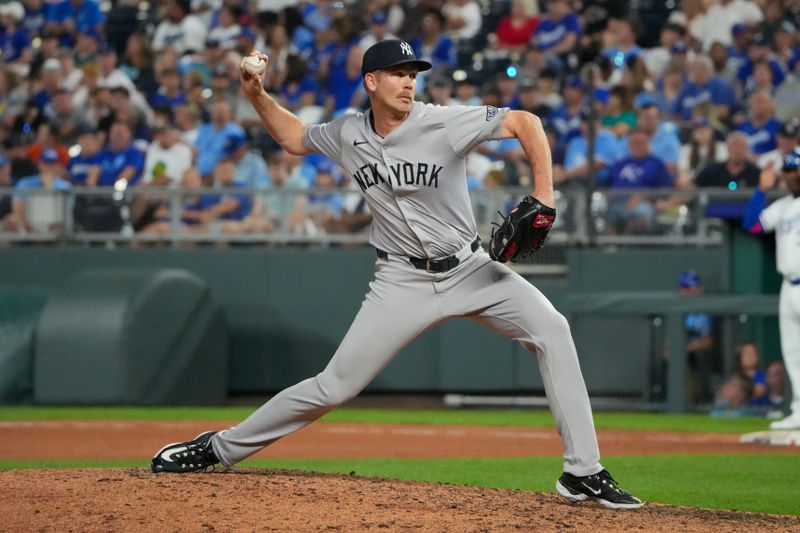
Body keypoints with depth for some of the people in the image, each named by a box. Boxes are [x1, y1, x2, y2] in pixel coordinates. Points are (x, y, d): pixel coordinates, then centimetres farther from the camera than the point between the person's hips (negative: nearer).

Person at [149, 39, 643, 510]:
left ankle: (583, 473, -16)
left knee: (552, 329, -21)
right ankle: (219, 447, 13)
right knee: (335, 386, -4)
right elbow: (295, 137, 19)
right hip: (403, 280, 1)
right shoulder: (347, 134, -2)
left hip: (470, 267, -1)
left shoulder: (444, 124, -14)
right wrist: (258, 96, 3)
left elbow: (525, 122, -13)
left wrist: (543, 197, -20)